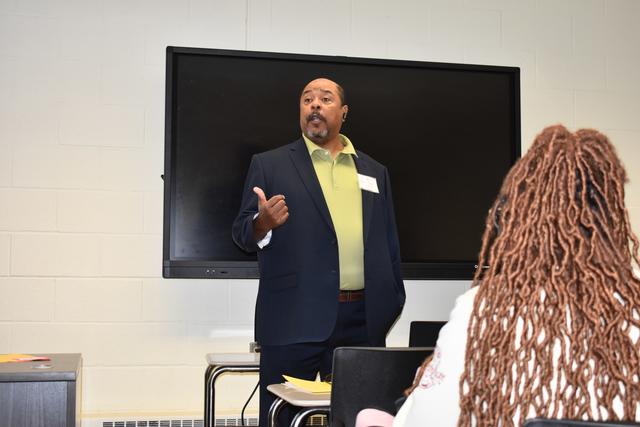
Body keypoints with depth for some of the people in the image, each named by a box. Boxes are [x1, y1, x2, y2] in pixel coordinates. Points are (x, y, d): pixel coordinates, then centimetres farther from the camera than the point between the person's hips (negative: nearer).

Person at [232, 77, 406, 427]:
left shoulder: (374, 171, 16)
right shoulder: (269, 165, 6)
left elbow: (388, 244, 15)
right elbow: (242, 234, 2)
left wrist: (394, 306, 7)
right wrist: (262, 223, -21)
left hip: (362, 321, 3)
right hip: (293, 320, -3)